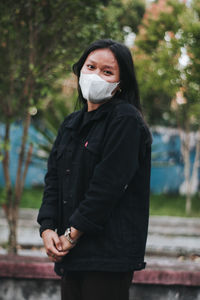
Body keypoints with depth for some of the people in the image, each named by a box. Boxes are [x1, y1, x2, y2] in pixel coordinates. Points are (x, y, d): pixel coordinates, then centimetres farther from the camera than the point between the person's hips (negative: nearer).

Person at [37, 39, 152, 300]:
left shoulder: (125, 121, -7)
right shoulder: (71, 124, 17)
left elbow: (108, 185, -14)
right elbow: (53, 180, 13)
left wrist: (73, 234, -13)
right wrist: (47, 228, -2)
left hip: (110, 252, -7)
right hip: (71, 252, 7)